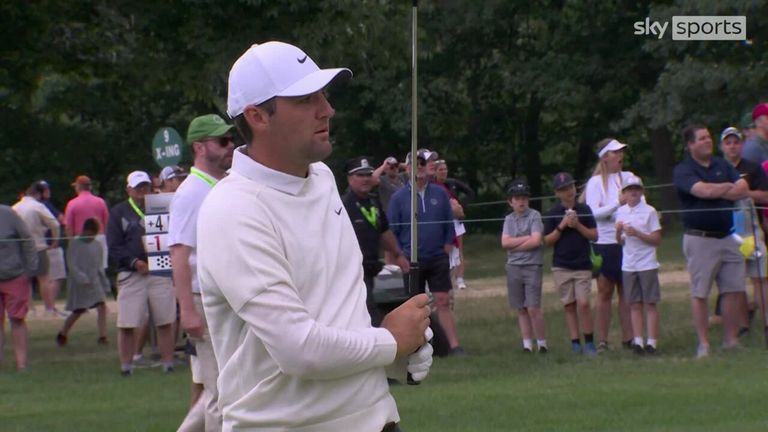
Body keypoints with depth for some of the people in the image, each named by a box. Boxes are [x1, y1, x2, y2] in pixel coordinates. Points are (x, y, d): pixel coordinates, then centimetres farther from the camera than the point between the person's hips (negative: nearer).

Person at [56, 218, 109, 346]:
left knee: (102, 307, -13)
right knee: (78, 311, 3)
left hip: (94, 282, 4)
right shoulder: (75, 244, -8)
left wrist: (105, 284, 13)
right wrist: (82, 279, -25)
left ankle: (102, 336, -14)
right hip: (79, 283, -4)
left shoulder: (97, 246, 8)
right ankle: (62, 334, 24)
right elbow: (72, 265, -15)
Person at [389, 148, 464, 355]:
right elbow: (391, 231, 2)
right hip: (412, 261, -1)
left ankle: (455, 345, -5)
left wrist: (446, 250, 3)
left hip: (438, 259, 1)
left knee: (443, 302, -3)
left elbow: (450, 225, 10)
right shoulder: (399, 198, -2)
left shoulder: (439, 194, 4)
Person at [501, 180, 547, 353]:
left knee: (533, 308, -10)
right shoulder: (509, 219, 11)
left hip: (532, 266, -5)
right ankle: (527, 344, 10)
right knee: (521, 309, 6)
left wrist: (515, 244, -5)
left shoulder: (534, 216, -2)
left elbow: (536, 241, -13)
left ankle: (542, 343, -2)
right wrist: (527, 238, -7)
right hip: (513, 267, 5)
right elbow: (505, 242, -1)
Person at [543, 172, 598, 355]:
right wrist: (561, 227, -11)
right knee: (569, 305, 3)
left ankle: (589, 342, -2)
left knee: (583, 303, -11)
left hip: (583, 266, -1)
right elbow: (547, 241, 1)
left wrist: (578, 225, -11)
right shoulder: (553, 214, 3)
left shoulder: (584, 210, 4)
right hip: (561, 267, 1)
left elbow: (594, 236, 3)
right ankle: (575, 343, 7)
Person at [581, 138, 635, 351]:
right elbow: (594, 212, -9)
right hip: (605, 243, -3)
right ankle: (602, 340, 6)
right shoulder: (596, 182, 1)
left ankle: (628, 338, 7)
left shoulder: (628, 177, 10)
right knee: (605, 292, 2)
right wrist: (618, 203, -17)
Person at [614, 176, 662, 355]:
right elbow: (620, 242, 13)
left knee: (650, 304, -2)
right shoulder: (621, 212, 8)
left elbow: (657, 240, -6)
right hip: (628, 265, 4)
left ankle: (652, 342, -2)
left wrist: (637, 233, -17)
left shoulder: (649, 211, -4)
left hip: (647, 264, -4)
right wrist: (618, 232, -8)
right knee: (634, 305, 3)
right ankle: (638, 341, 4)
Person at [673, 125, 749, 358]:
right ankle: (703, 344, 2)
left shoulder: (723, 166, 14)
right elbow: (703, 191, -19)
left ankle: (731, 340, 12)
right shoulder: (683, 171, -4)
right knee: (700, 293, -2)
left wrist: (716, 191, -10)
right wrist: (729, 187, -3)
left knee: (733, 290, 3)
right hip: (699, 239, -5)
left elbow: (743, 190, 2)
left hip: (727, 237, 5)